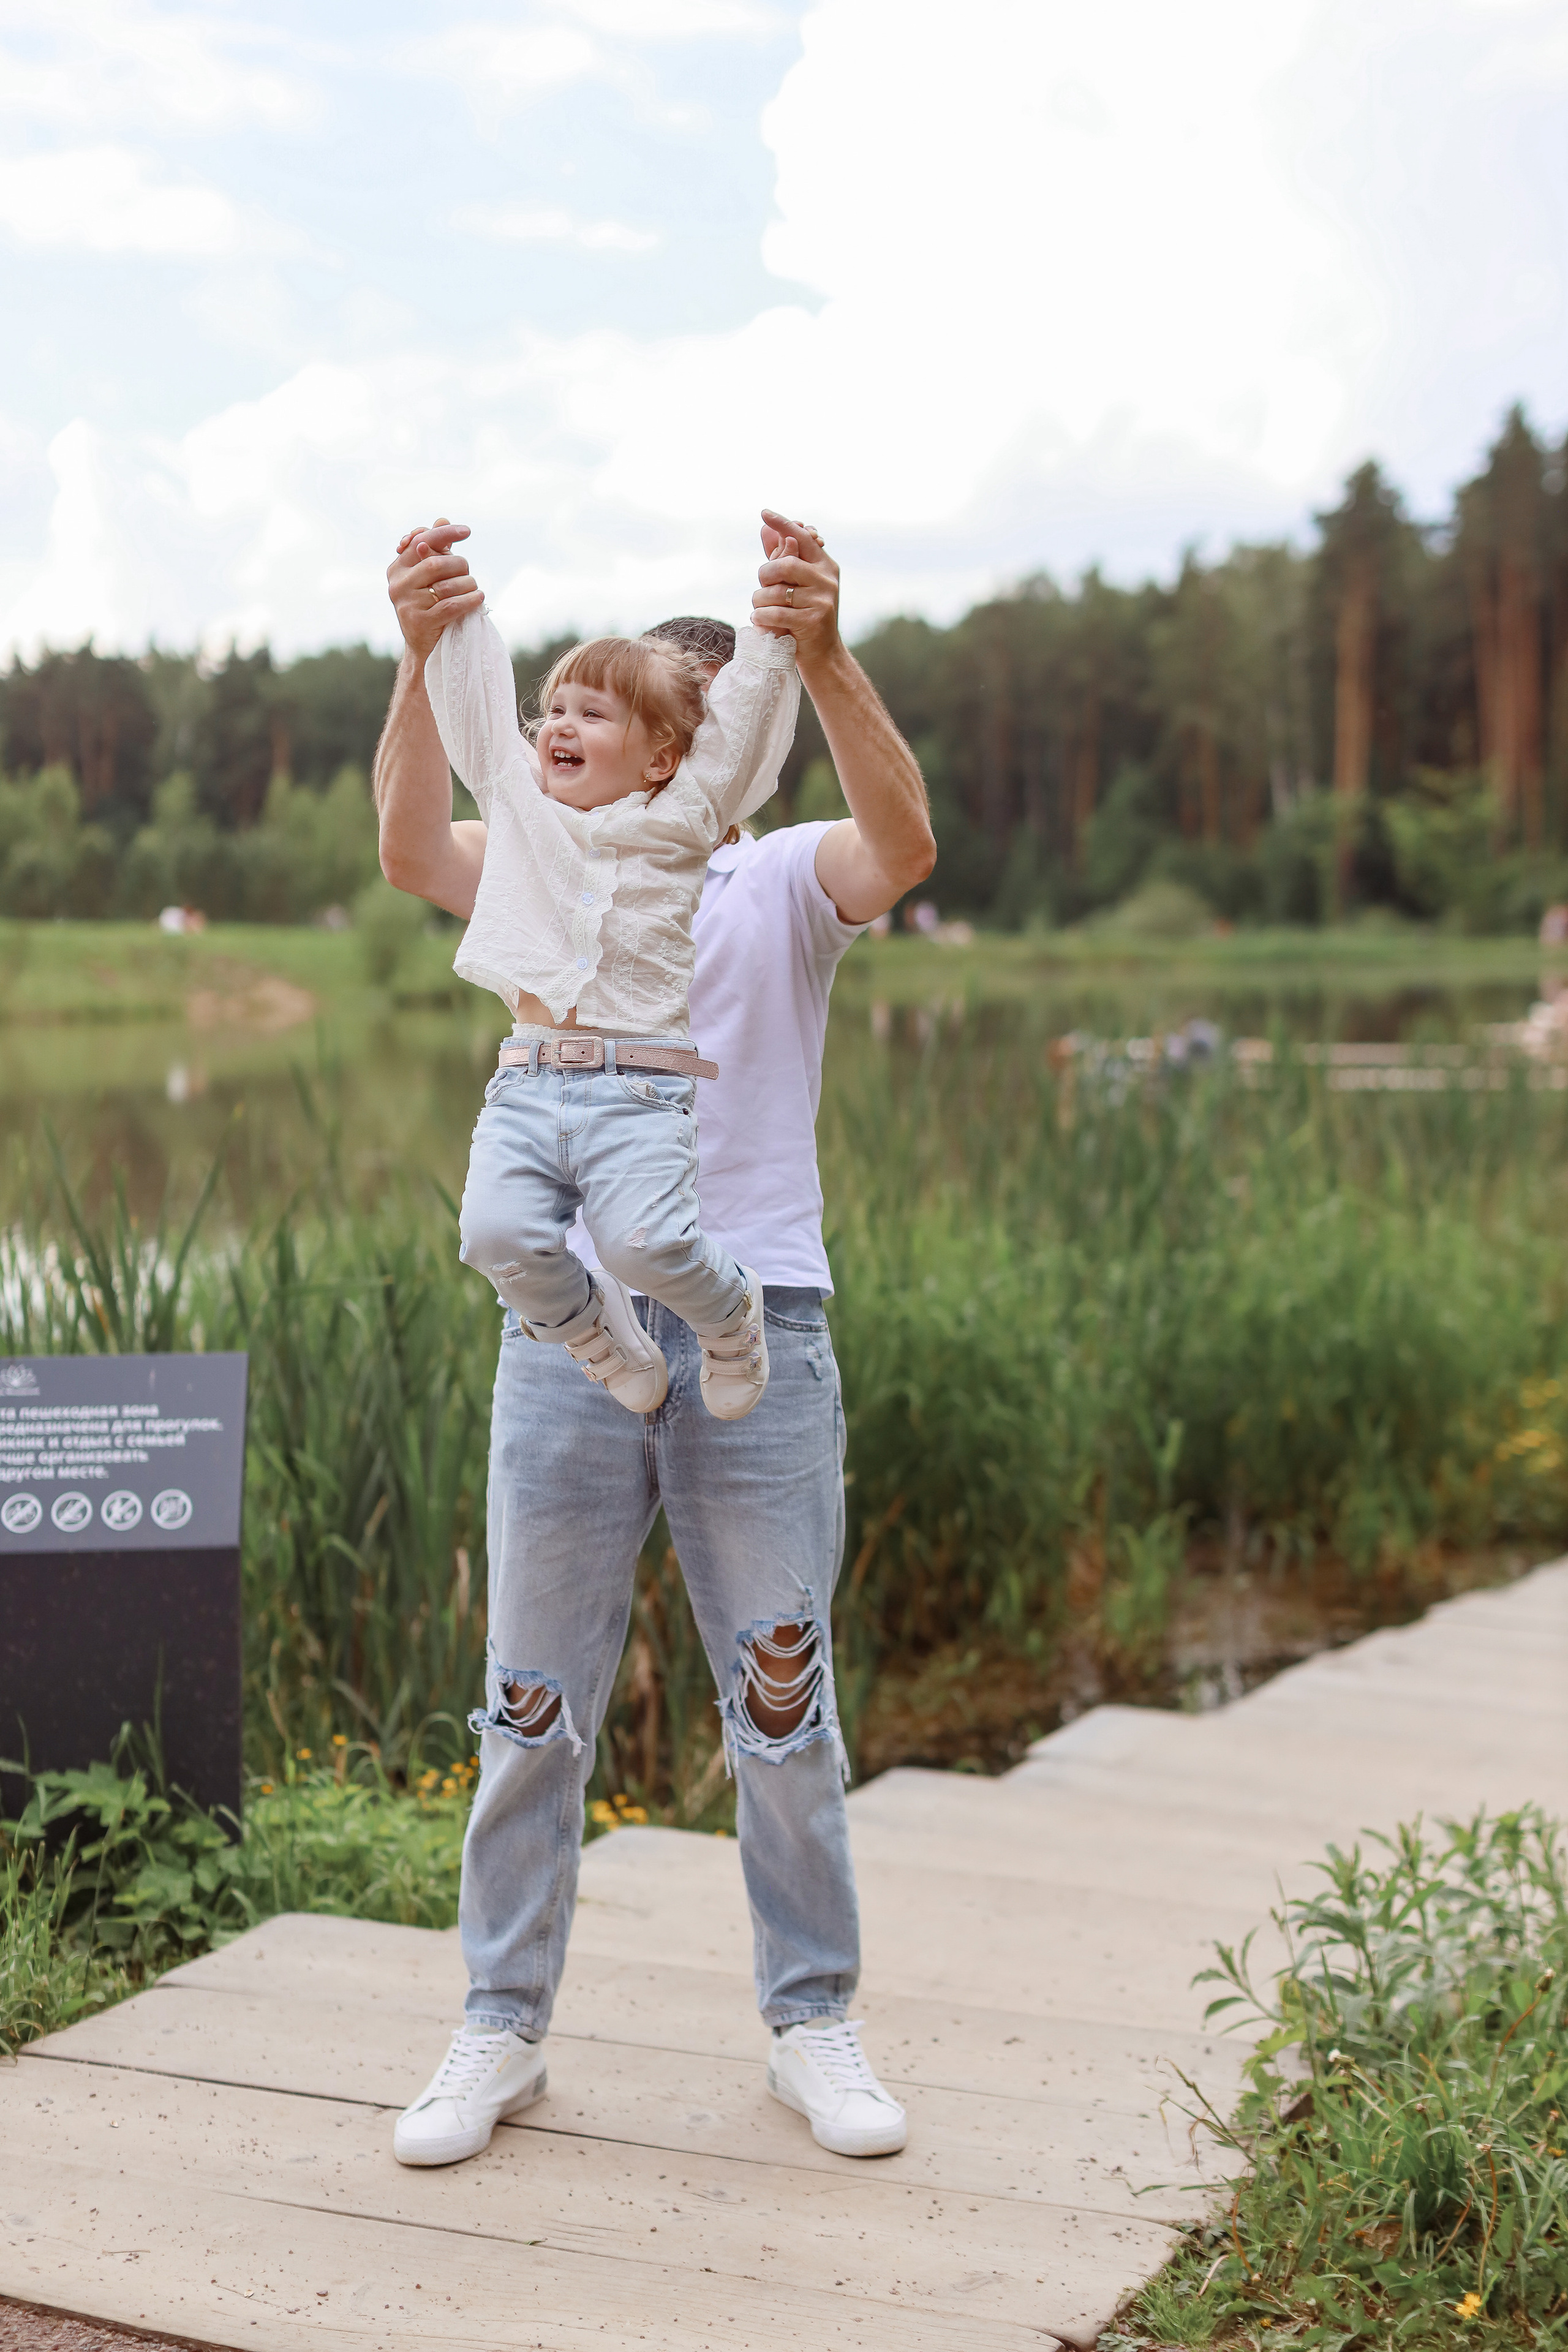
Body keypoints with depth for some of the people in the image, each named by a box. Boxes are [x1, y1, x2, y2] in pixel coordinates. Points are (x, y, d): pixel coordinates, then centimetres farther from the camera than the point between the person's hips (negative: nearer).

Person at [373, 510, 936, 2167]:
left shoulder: (787, 882, 5)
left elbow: (902, 846, -18)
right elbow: (415, 851, -11)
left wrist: (825, 658, -35)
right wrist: (422, 658, -27)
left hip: (759, 1332, -1)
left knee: (784, 1704, 7)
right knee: (534, 1704, 7)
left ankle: (812, 2023, 22)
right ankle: (502, 2027, 20)